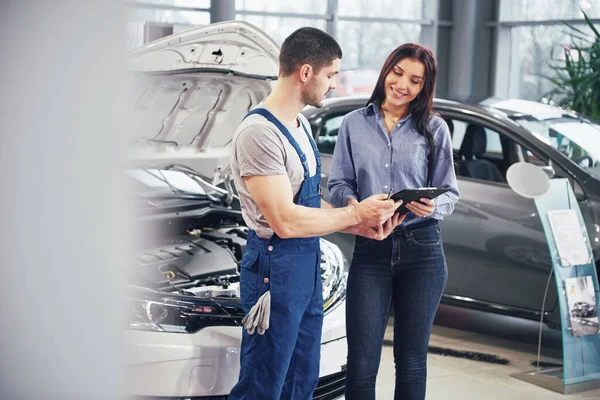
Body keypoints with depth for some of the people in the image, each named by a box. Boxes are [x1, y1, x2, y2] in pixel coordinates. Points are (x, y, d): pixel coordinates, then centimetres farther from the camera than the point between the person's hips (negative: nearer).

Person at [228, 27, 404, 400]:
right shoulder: (260, 132, -20)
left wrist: (364, 226, 2)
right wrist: (355, 213, -14)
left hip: (309, 264, 10)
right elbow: (286, 221, -24)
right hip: (276, 267, -10)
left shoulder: (301, 124, 12)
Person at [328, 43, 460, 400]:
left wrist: (433, 206, -17)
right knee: (361, 363, -3)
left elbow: (450, 193, 5)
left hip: (422, 251, 0)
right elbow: (338, 183, 7)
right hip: (370, 249, 0)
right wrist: (351, 203, -15)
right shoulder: (354, 124, 7)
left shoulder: (434, 129, 6)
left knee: (412, 361, 9)